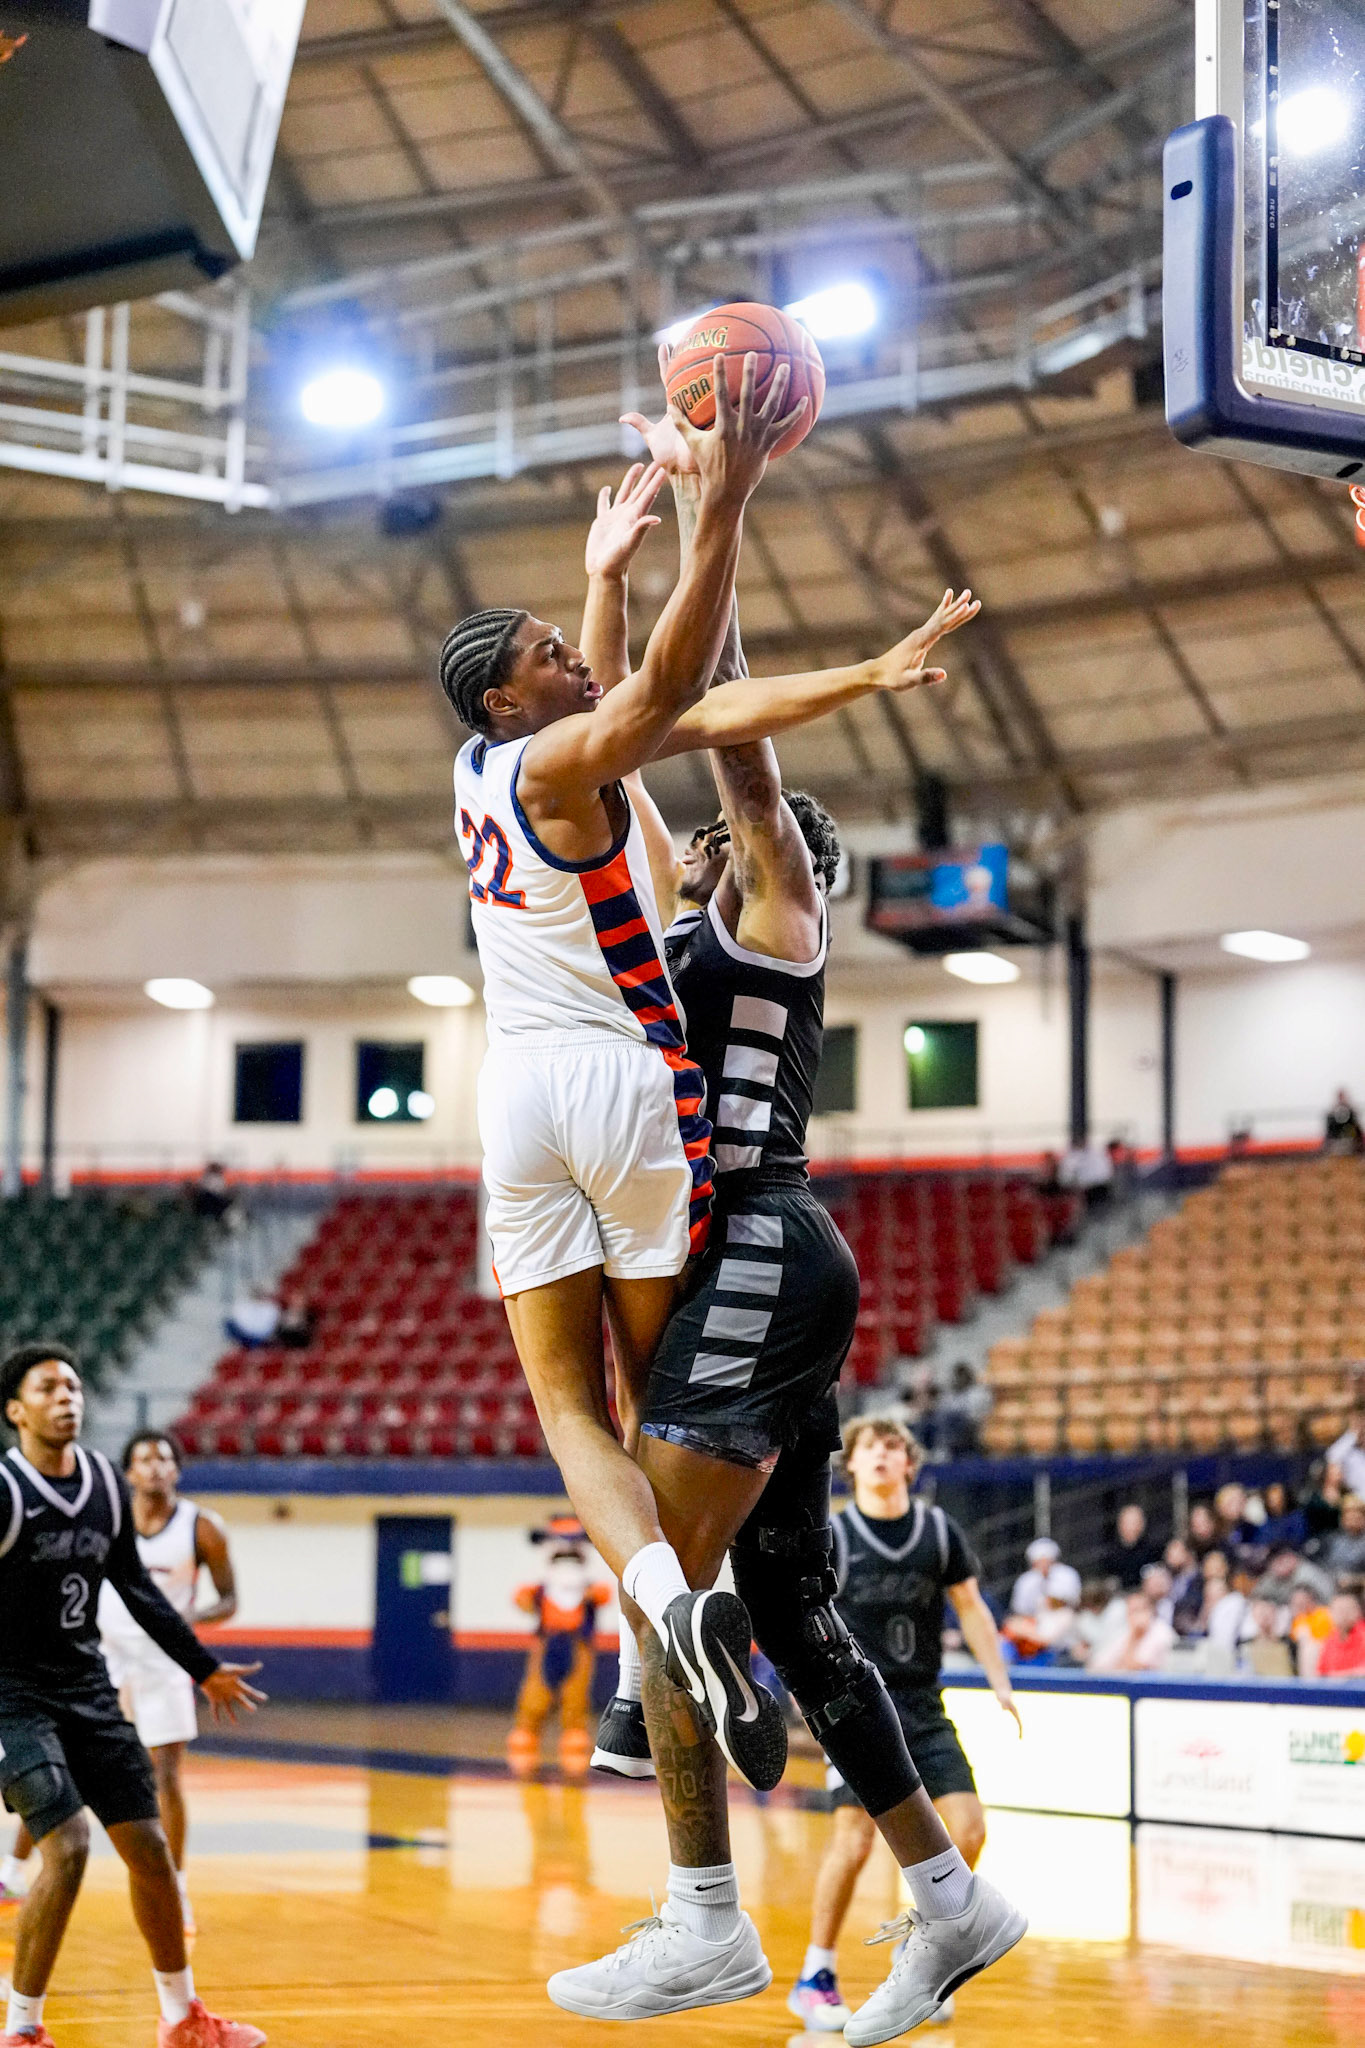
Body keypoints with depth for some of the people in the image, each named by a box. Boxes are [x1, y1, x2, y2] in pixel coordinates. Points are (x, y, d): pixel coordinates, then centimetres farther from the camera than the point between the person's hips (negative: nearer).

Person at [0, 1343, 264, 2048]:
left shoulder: (106, 1484, 4)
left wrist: (203, 1666, 22)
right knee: (67, 1848, -19)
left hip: (85, 1685, 7)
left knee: (148, 1846, 7)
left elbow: (135, 1585, 17)